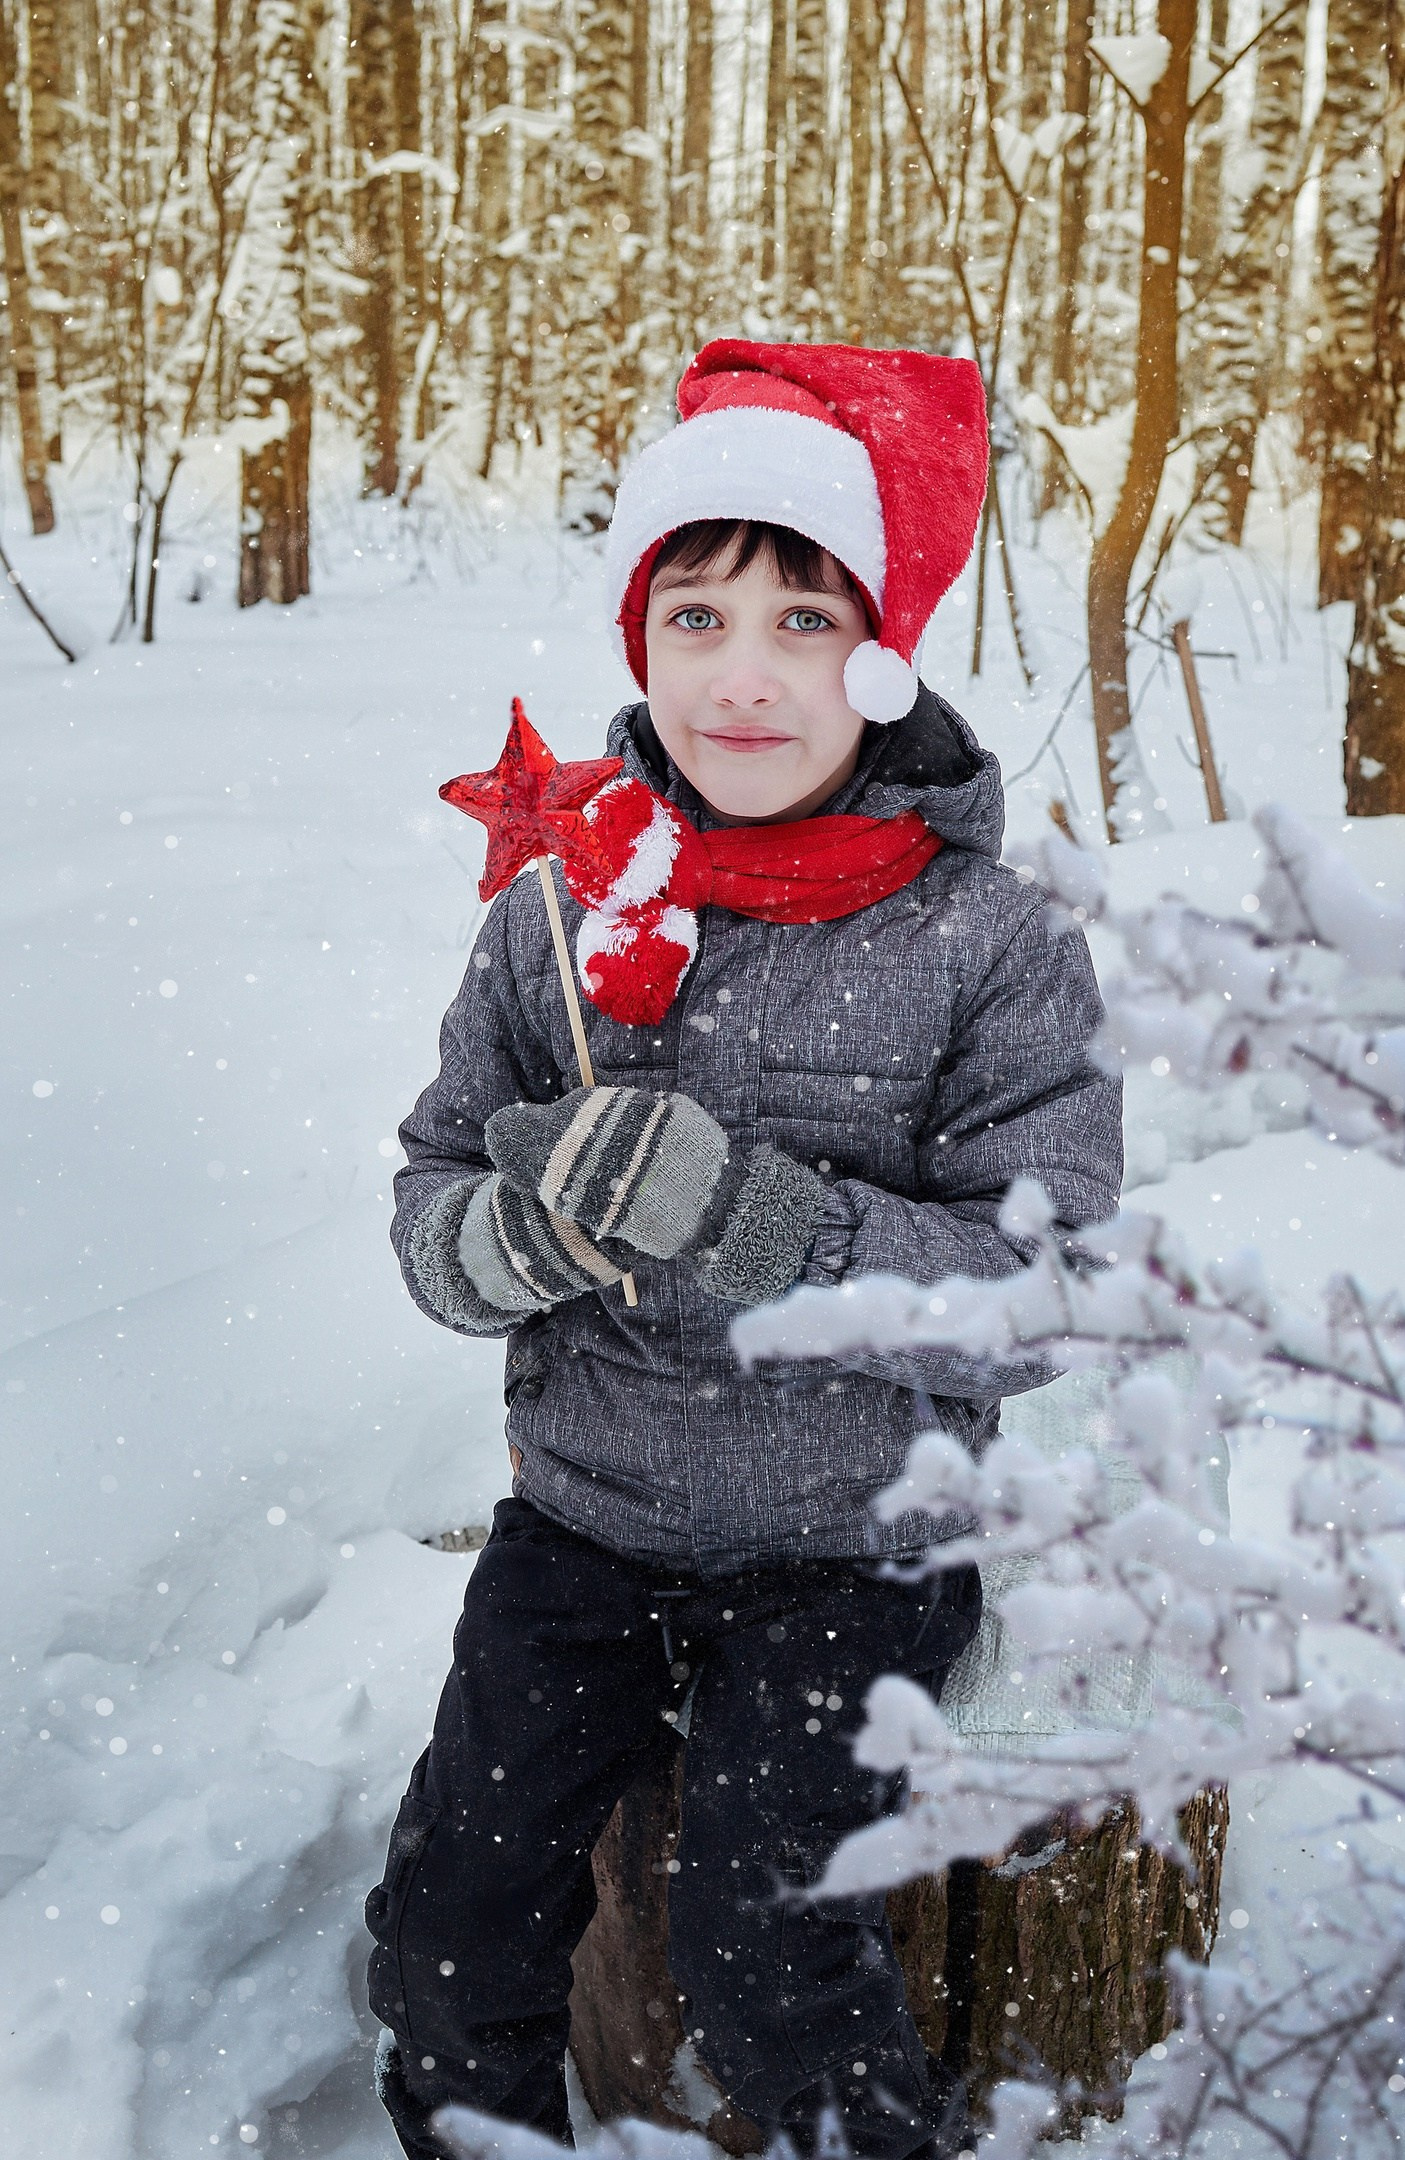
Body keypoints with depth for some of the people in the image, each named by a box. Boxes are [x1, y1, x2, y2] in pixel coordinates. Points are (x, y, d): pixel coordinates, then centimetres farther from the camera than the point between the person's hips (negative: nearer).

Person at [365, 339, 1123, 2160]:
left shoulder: (992, 949, -12)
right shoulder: (558, 914, -3)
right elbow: (427, 1205, 3)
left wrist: (763, 1219, -30)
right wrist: (517, 1235, -21)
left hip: (853, 1544, -3)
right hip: (584, 1516, 3)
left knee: (760, 1950, -12)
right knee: (448, 1925, -1)